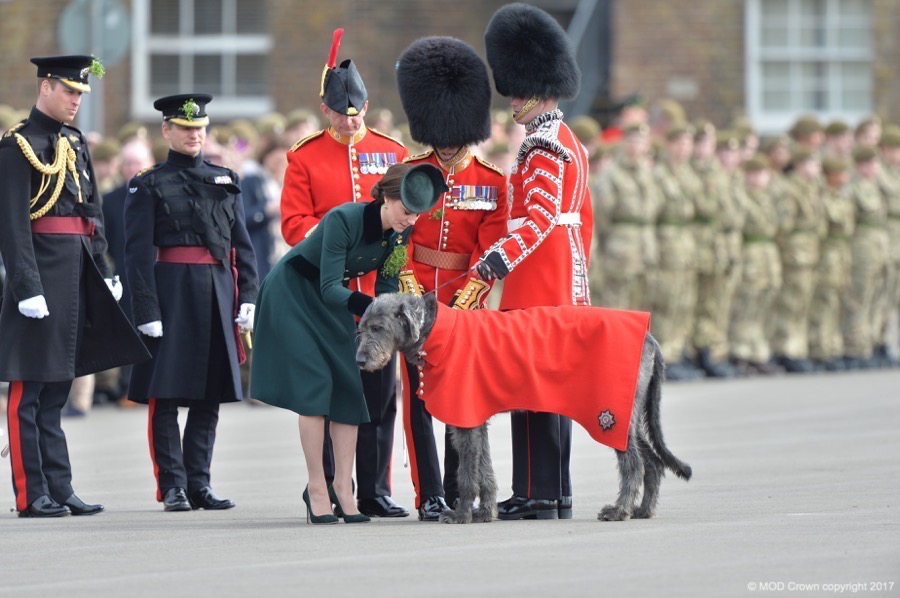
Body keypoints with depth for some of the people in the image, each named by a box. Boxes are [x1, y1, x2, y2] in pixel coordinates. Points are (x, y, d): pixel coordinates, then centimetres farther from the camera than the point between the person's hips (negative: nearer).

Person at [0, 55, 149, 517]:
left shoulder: (76, 143, 16)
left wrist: (103, 272, 12)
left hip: (76, 275, 8)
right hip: (42, 274, -8)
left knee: (55, 388, 12)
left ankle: (59, 490, 15)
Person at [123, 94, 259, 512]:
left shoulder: (225, 181, 14)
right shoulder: (149, 185, 0)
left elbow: (242, 245, 14)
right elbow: (138, 252, -6)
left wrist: (247, 297, 3)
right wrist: (146, 311, -14)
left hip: (217, 296, 4)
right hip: (171, 293, -4)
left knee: (209, 395, 6)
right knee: (166, 394, -4)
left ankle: (199, 483, 12)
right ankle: (173, 486, 1)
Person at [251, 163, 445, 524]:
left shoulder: (401, 231, -11)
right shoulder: (344, 219, -32)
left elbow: (387, 284, -4)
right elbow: (330, 288, -31)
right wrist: (370, 307, -44)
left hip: (332, 299, 7)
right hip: (293, 293, -7)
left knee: (348, 385, -2)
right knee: (315, 383, -14)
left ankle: (342, 487, 1)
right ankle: (317, 489, -11)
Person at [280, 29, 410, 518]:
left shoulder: (392, 153, 10)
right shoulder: (305, 157, 4)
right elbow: (294, 222, -1)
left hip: (379, 289, 2)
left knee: (381, 394, 3)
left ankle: (375, 492, 8)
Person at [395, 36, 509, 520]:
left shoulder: (492, 182, 3)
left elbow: (491, 253, -1)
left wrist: (460, 306, -11)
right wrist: (414, 298, -10)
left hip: (467, 300, 0)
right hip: (417, 299, 0)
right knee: (419, 396, -2)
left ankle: (460, 493, 7)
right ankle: (429, 495, 1)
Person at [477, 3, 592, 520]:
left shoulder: (544, 145, -14)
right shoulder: (571, 142, 17)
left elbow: (539, 219, -23)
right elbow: (584, 218, 23)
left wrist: (494, 263, -31)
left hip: (538, 284, -10)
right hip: (565, 283, 10)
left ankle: (539, 496, -10)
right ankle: (555, 495, 14)